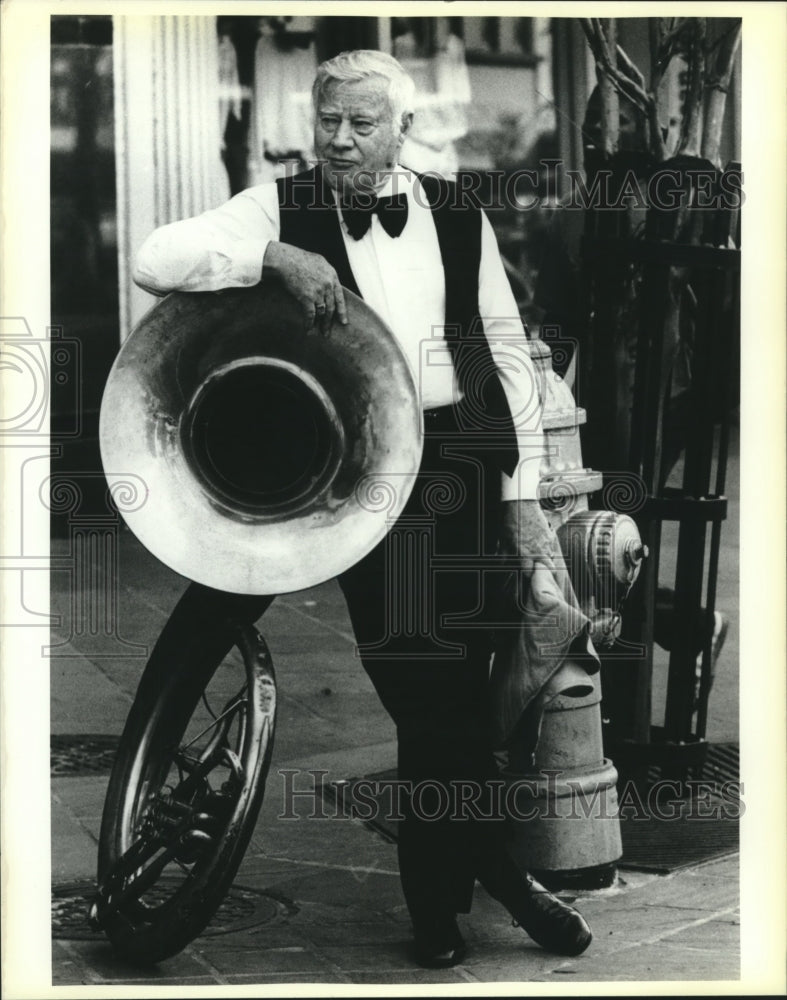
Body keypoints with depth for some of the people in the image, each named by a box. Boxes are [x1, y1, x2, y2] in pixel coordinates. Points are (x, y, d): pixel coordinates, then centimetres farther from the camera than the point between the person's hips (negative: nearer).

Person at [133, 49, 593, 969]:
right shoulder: (283, 208, 3)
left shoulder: (458, 216, 8)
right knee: (415, 690, 2)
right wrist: (275, 256, -20)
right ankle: (484, 871, 20)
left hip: (463, 470, 2)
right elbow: (154, 261, -8)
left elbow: (507, 352, 9)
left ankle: (442, 892, 23)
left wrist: (523, 494, 4)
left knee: (453, 685, 5)